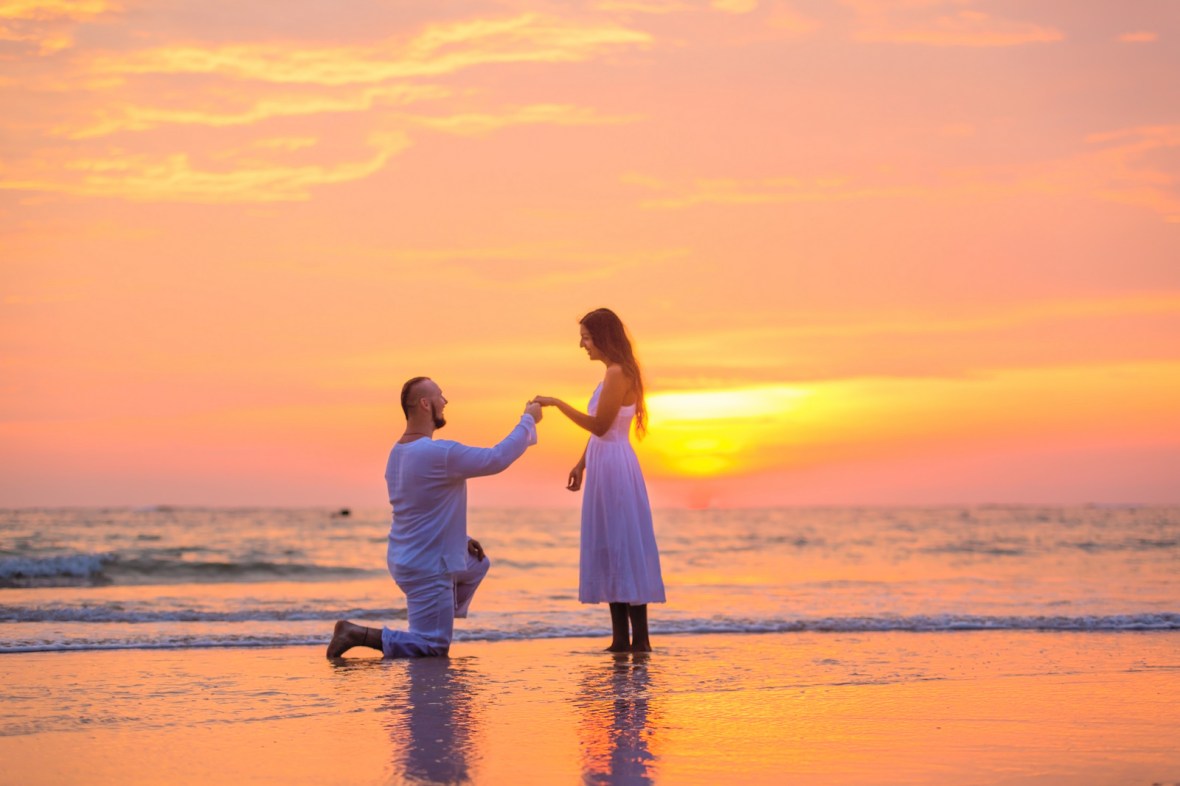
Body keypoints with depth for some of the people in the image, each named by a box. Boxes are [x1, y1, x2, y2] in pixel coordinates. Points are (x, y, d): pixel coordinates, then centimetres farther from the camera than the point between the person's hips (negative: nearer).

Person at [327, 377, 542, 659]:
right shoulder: (441, 453, -25)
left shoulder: (397, 453, 5)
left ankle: (439, 624, 25)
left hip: (407, 557, 10)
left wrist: (460, 539, 17)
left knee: (478, 564, 31)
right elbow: (498, 458, -16)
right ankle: (358, 633, -9)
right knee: (433, 648, -3)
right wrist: (528, 420, -2)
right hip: (427, 568, -10)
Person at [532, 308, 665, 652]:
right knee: (610, 552, 9)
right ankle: (621, 637, 12)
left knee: (624, 548, -7)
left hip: (615, 467, -10)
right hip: (604, 467, 10)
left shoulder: (618, 374, -15)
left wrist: (558, 404, -16)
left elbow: (600, 425, -20)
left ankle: (639, 637, -4)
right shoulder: (612, 374, 15)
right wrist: (581, 463, 17)